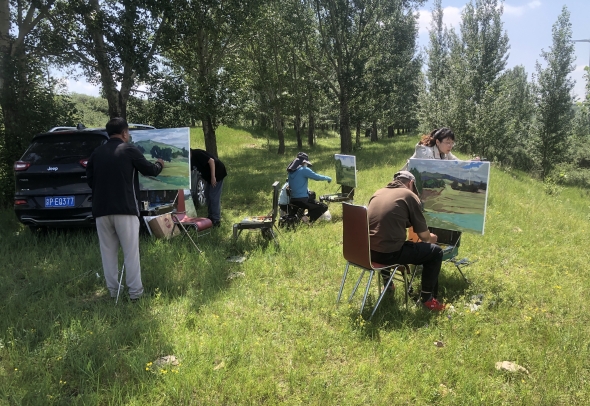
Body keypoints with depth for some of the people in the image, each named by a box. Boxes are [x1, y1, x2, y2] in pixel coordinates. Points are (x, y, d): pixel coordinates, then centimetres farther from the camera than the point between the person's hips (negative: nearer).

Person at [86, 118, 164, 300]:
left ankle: (113, 291, 16)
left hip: (101, 209, 4)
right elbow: (149, 170, 7)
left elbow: (89, 179, 15)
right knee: (131, 251, 0)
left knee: (108, 252, 11)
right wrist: (159, 165, 28)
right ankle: (135, 291, 1)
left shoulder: (97, 153, 10)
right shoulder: (129, 150, -1)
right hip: (125, 208, -4)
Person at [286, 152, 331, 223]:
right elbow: (317, 177, -6)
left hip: (292, 200, 8)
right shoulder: (304, 170, -11)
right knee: (324, 207, 0)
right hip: (301, 200, -8)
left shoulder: (291, 170, 11)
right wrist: (328, 178, 11)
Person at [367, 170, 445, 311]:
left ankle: (386, 281, 45)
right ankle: (427, 298, 21)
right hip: (389, 253, -7)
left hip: (367, 250, 7)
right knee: (435, 251, 13)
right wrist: (430, 237, 27)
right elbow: (424, 236, 2)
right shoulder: (409, 195, -1)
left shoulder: (378, 193, 16)